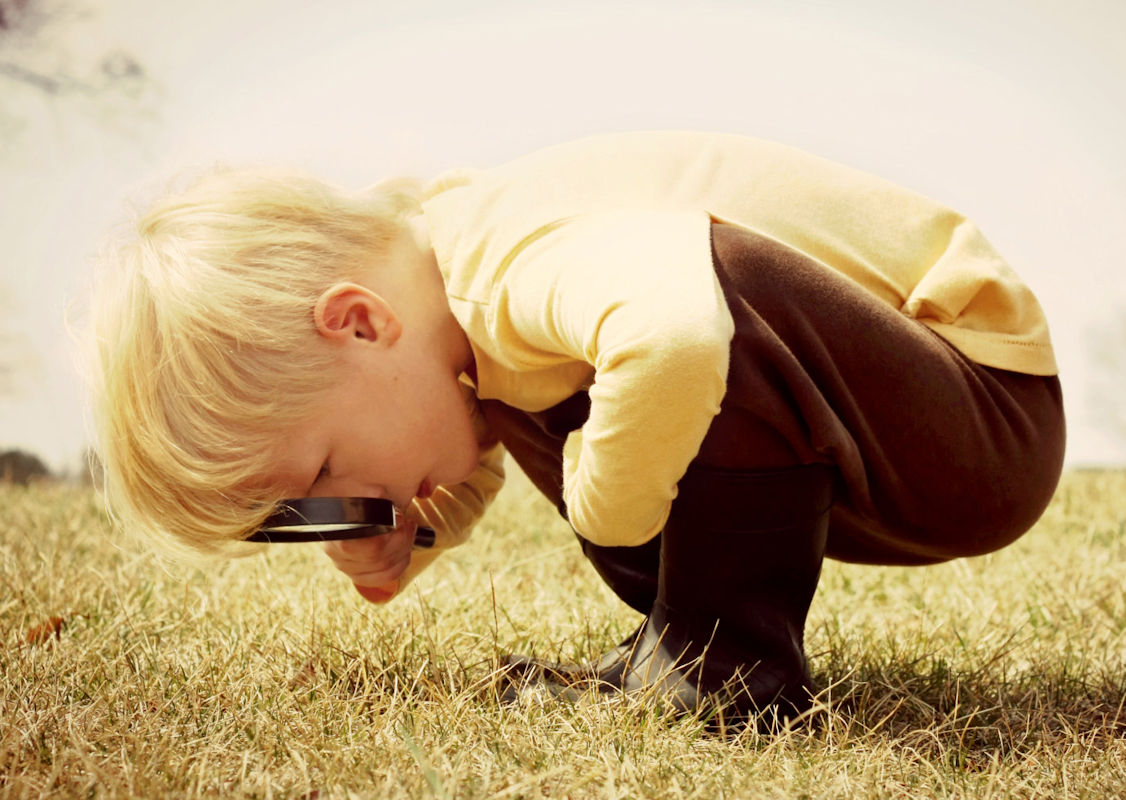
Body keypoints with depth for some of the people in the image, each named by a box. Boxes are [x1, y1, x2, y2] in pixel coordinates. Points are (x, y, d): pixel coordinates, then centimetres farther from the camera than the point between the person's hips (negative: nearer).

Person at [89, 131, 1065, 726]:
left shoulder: (524, 258, -30)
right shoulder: (454, 300, 0)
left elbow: (674, 332, -54)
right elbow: (468, 469, 20)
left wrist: (607, 510, -33)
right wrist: (407, 538, -2)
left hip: (993, 413, -9)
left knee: (712, 274, -35)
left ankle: (729, 657, -19)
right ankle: (685, 636, 8)